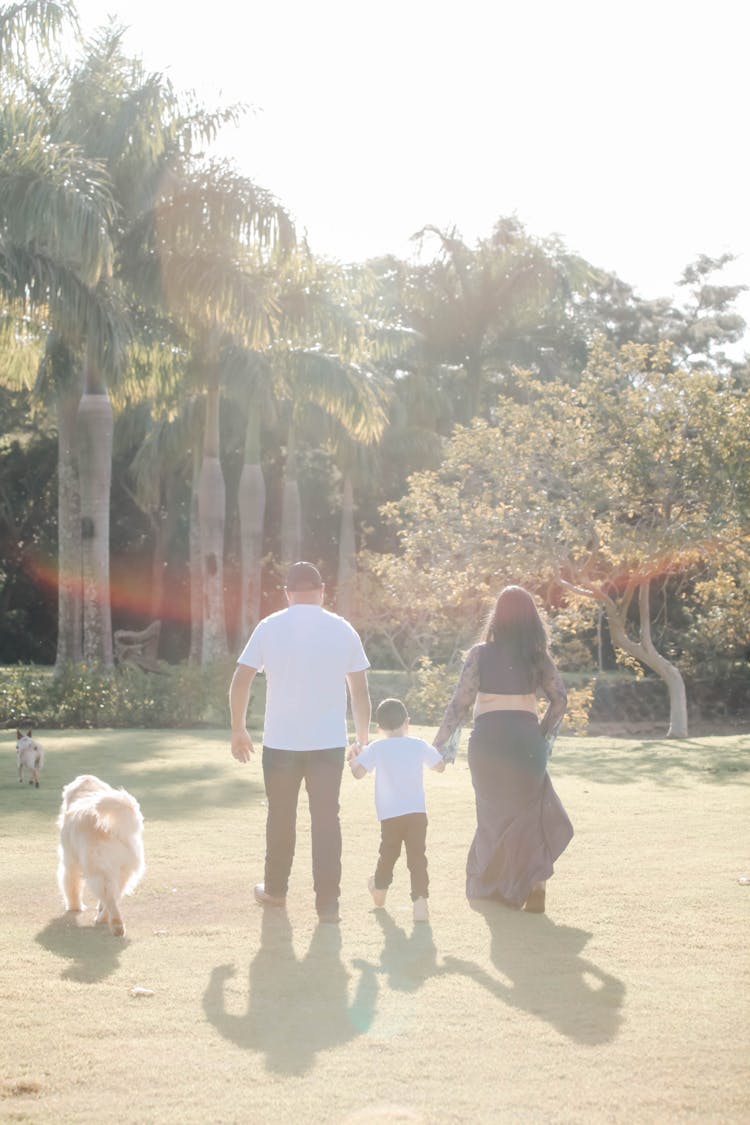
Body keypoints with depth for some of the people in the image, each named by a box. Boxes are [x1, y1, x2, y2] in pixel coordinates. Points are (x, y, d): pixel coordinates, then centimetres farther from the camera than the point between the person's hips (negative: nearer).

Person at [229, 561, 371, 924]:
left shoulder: (269, 627, -1)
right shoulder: (342, 630, 1)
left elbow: (240, 681, -2)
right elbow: (360, 690, 2)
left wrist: (238, 730, 9)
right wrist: (363, 738, 13)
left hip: (281, 741, 0)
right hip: (329, 742, 0)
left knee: (281, 817, 15)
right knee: (326, 819, 3)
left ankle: (275, 890, 28)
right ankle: (327, 902, 0)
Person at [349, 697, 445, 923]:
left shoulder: (376, 748, -1)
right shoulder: (419, 745, 5)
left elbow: (358, 772, -9)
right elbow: (440, 766, 15)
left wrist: (353, 758, 12)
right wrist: (434, 751, 34)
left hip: (390, 815, 0)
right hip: (417, 812, 0)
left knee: (388, 854, 20)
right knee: (417, 857, -4)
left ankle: (379, 891, 42)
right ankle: (420, 900, -19)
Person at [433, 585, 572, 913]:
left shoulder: (481, 654, -3)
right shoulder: (538, 656, 5)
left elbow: (460, 703, -5)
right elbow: (559, 698, 3)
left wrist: (438, 744, 0)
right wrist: (542, 735, 14)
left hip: (488, 739, -1)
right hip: (526, 738, 1)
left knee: (493, 811, 15)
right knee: (529, 809, 10)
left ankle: (491, 885, 24)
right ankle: (534, 883, -4)